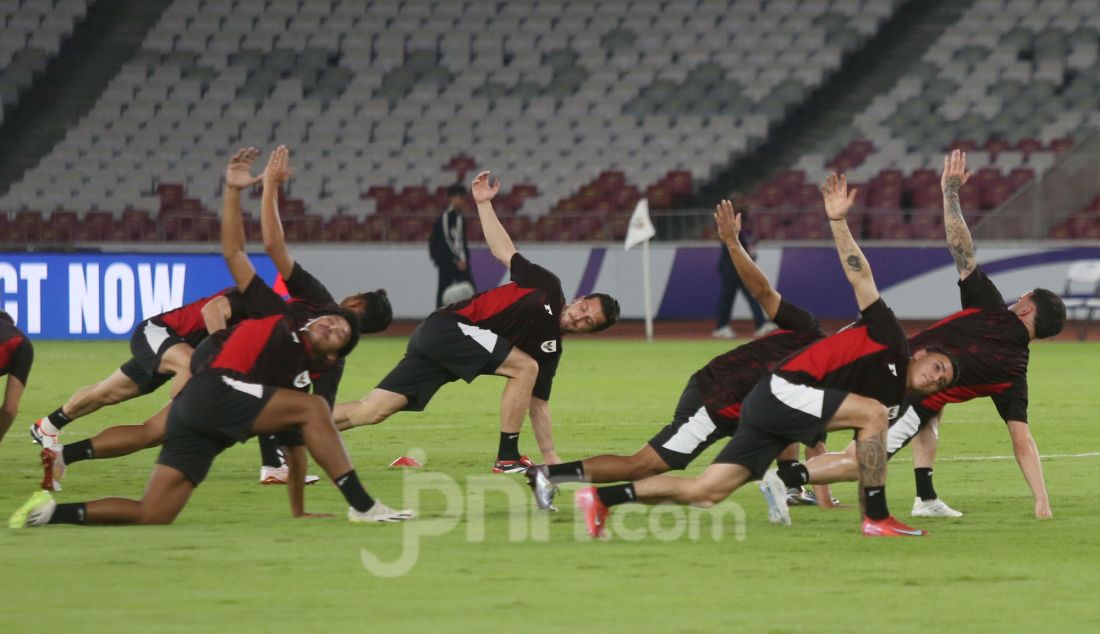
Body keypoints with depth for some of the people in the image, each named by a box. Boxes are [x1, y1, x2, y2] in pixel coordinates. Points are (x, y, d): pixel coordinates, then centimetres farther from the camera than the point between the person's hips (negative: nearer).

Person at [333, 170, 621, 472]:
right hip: (448, 325, -7)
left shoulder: (549, 348, 11)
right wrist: (484, 203, -3)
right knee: (525, 367, -14)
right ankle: (507, 458, -11)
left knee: (372, 411, -4)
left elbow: (538, 403, 13)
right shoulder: (548, 287, -2)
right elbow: (502, 250, 3)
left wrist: (550, 457, 7)